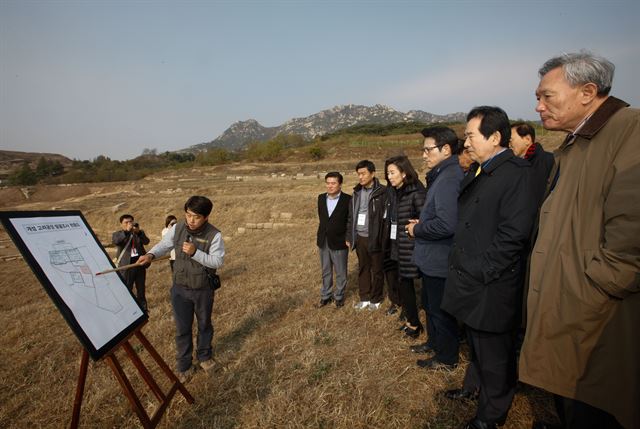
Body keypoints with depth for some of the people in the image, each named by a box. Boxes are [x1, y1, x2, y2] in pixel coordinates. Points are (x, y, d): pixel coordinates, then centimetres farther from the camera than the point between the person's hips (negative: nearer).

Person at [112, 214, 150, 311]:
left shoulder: (139, 232, 11)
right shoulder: (117, 234, 4)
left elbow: (146, 241, -8)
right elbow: (115, 241, -19)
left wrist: (138, 232, -25)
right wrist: (127, 231, -28)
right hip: (126, 265, -3)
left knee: (141, 288, 13)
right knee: (127, 289, -1)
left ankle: (143, 307, 25)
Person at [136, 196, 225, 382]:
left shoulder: (214, 235, -20)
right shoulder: (177, 229, -9)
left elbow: (217, 262, -22)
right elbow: (164, 244, 4)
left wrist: (195, 253, -33)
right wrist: (151, 254, -15)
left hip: (203, 290, -2)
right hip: (180, 289, 2)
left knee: (204, 324, 19)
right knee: (182, 328, 10)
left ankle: (204, 356, 44)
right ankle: (184, 366, 28)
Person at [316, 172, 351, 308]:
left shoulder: (347, 199, -12)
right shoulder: (321, 198, 5)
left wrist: (348, 239, -11)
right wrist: (323, 233, 9)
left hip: (339, 242, -5)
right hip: (323, 242, 5)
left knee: (340, 273, 10)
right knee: (326, 272, 17)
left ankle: (339, 296, 27)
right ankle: (325, 295, 31)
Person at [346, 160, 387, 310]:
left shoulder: (382, 192, -10)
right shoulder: (357, 192, 9)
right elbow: (351, 216, 12)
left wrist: (382, 238, -16)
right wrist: (349, 237, 10)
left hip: (374, 238, -5)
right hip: (359, 237, 5)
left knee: (377, 270, 9)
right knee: (363, 269, 15)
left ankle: (376, 299, 25)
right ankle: (364, 298, 28)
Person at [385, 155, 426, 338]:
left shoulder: (415, 193, -16)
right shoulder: (395, 193, 9)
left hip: (410, 247, -8)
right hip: (399, 246, 8)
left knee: (405, 284, 2)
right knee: (404, 283, 15)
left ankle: (414, 323, 21)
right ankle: (412, 321, 30)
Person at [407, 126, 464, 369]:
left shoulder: (449, 179, -24)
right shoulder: (441, 175, 9)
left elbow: (446, 224, -32)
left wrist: (417, 229, -17)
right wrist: (422, 223, 4)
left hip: (439, 260, -10)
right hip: (432, 258, 10)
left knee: (441, 310, 8)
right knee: (430, 305, 25)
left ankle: (446, 358, 27)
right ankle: (434, 342, 45)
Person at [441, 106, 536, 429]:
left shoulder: (516, 173, -18)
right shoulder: (476, 172, 11)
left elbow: (513, 234, -24)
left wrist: (479, 273, -19)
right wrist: (461, 267, 11)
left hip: (491, 288, -9)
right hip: (470, 281, 9)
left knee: (494, 356, 11)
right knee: (477, 347, 27)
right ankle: (476, 388, 48)